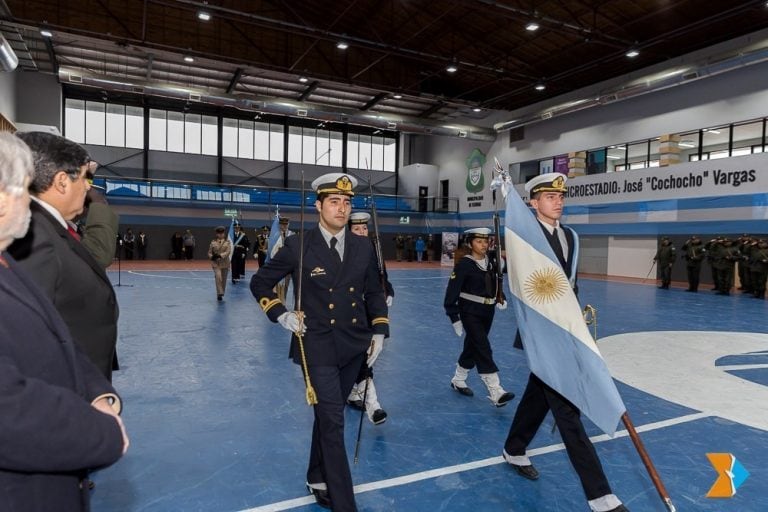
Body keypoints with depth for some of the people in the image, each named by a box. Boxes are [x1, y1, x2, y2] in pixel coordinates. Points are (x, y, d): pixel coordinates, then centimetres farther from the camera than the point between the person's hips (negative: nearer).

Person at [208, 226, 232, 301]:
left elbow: (228, 252, -11)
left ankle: (221, 293, 25)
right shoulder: (213, 242, 3)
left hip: (225, 263, 1)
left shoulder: (227, 242, 1)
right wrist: (212, 257, -15)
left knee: (224, 279, 9)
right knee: (218, 277, -21)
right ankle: (219, 293, -16)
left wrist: (220, 255, -26)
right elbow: (209, 252, 7)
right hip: (216, 263, -1)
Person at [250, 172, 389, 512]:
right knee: (333, 423, -4)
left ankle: (318, 480, 41)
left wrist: (378, 332, 3)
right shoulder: (298, 247, -8)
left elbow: (374, 293, 12)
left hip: (354, 346, 4)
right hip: (317, 347, -4)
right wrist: (281, 316, -9)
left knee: (329, 417, 19)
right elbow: (259, 283, 3)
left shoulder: (363, 247, 2)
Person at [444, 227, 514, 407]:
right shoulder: (464, 264, -15)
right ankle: (496, 393, -12)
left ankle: (458, 380, 36)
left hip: (487, 312, 7)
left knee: (473, 346, 17)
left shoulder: (490, 261, 5)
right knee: (483, 349, -12)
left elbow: (496, 283, 20)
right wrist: (454, 317, -13)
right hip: (470, 313, -7)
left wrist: (501, 298, 2)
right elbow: (452, 291, -14)